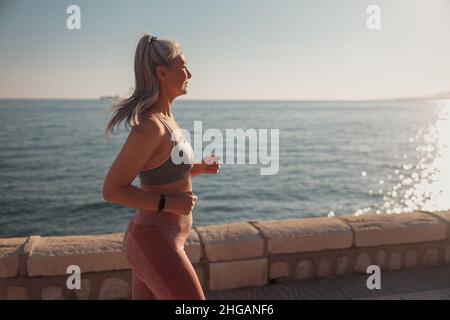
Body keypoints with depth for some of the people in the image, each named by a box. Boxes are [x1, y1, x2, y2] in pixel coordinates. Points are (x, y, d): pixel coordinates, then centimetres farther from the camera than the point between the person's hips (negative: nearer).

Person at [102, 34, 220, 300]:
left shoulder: (162, 118, 7)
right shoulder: (149, 126, -23)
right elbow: (112, 190, -21)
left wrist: (199, 168, 5)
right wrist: (169, 203, -20)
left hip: (155, 237, 10)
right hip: (157, 245, -10)